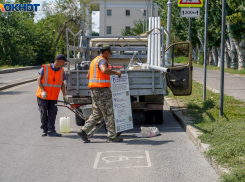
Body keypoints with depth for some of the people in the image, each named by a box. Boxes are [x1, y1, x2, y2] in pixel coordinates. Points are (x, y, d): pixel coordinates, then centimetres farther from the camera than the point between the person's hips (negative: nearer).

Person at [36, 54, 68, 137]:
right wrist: (43, 91, -18)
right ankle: (44, 130, 15)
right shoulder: (45, 68, -8)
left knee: (52, 114, -3)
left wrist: (64, 95, 4)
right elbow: (39, 79, -8)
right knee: (43, 113, 3)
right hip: (43, 96, -3)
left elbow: (62, 84, 10)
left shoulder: (61, 71, 4)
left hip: (53, 97, 3)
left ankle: (51, 130, -1)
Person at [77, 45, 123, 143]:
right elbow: (104, 70, -34)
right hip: (102, 90, -9)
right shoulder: (102, 60, -11)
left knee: (97, 114, 11)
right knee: (109, 114, -2)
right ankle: (112, 136, 2)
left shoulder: (94, 61, 19)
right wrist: (116, 72, -20)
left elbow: (88, 76, 28)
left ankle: (83, 131, 0)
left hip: (94, 90, 9)